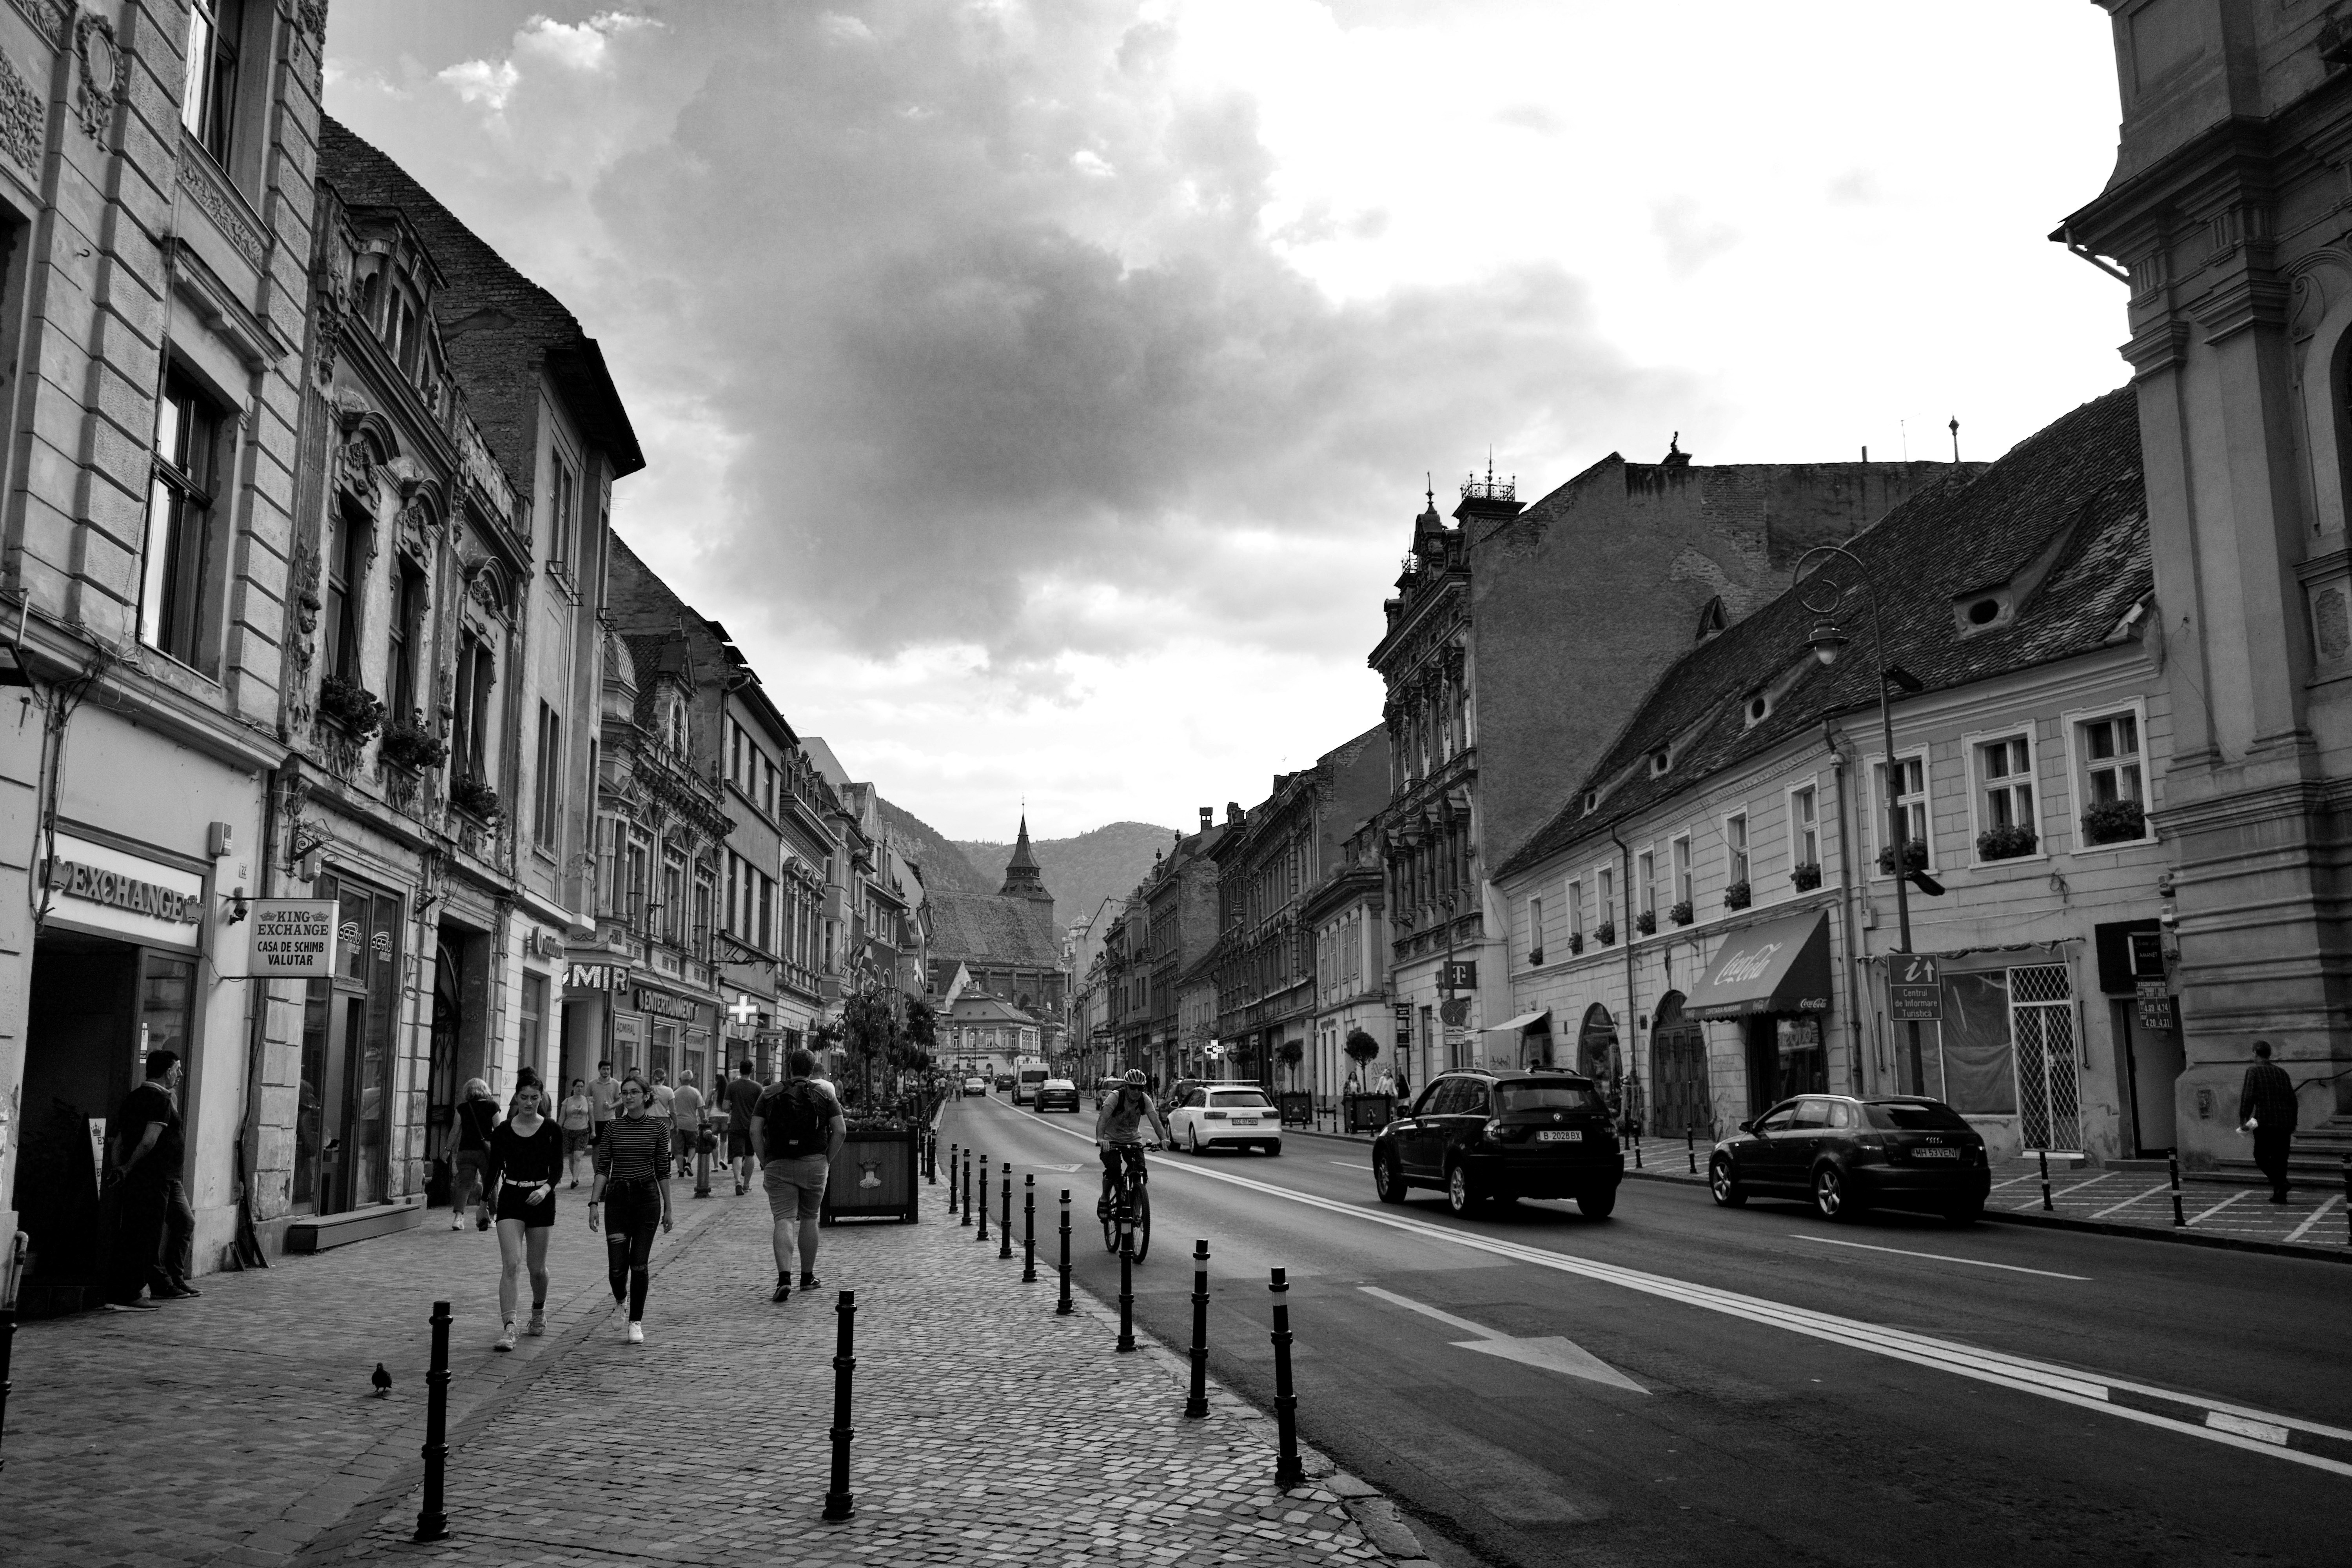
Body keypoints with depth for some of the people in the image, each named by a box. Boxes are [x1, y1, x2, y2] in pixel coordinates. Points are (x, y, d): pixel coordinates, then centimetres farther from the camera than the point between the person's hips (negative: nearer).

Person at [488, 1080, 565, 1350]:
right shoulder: (503, 1131, 1)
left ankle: (539, 1311, 38)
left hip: (541, 1199, 0)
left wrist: (546, 1188, -21)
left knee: (537, 1268, 9)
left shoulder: (552, 1131, -2)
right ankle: (509, 1328, -15)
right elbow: (494, 1168, 9)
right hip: (510, 1198, 0)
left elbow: (557, 1168, -4)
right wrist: (487, 1202, 10)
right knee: (511, 1265, -13)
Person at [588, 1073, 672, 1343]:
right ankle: (621, 1302, 28)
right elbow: (603, 1168, 2)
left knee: (640, 1264, 0)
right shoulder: (612, 1127, 2)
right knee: (617, 1266, -5)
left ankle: (636, 1322, 14)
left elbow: (663, 1171, 5)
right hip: (617, 1197, 0)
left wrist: (668, 1208, 6)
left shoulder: (657, 1128, 1)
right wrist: (595, 1202, -6)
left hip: (647, 1198, 0)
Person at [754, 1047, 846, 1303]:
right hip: (814, 1164, 1)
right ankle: (807, 1277, 22)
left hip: (778, 1166, -1)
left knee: (783, 1220, -4)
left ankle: (784, 1278, -20)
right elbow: (841, 1131, -3)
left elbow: (755, 1131, -3)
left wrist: (764, 1161, 5)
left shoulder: (770, 1094, 4)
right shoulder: (825, 1095, 4)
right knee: (809, 1218, 14)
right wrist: (828, 1159, 6)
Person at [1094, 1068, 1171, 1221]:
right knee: (1113, 1170, -25)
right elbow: (1103, 1118, -37)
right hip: (1111, 1140, -3)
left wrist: (1164, 1139, -41)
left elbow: (1156, 1121, -23)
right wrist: (1100, 1139, -55)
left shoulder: (1145, 1099, -14)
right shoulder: (1115, 1097, -24)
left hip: (1133, 1140, 3)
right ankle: (1104, 1200, 0)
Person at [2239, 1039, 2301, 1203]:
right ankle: (2280, 1194, 11)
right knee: (2280, 1158, 12)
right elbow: (2292, 1098, 14)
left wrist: (2243, 1118, -11)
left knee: (2261, 1157, 6)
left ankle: (2280, 1183, -16)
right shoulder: (2282, 1072, 13)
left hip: (2264, 1122, -5)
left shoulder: (2254, 1071, -2)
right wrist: (2293, 1122, 21)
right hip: (2284, 1122, 5)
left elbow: (2247, 1096, -12)